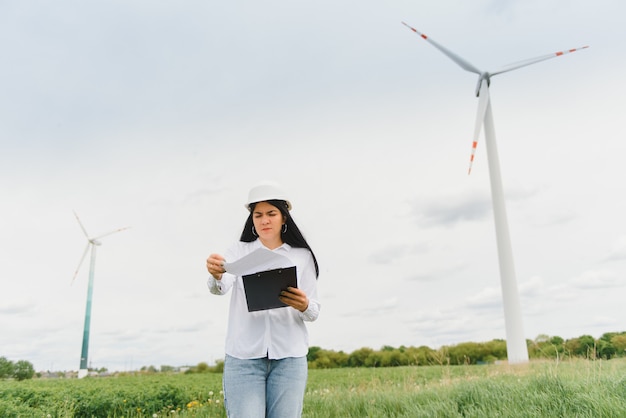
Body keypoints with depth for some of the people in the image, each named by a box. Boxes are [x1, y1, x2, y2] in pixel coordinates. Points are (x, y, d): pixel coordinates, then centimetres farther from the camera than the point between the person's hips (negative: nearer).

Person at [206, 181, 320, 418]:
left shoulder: (302, 256, 7)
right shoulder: (239, 251, 6)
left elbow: (314, 312, 4)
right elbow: (221, 287, -13)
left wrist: (304, 306, -19)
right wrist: (216, 275, -36)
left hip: (289, 357, 1)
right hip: (243, 357, 0)